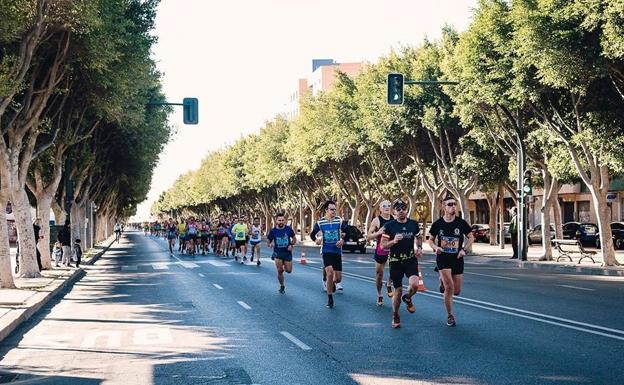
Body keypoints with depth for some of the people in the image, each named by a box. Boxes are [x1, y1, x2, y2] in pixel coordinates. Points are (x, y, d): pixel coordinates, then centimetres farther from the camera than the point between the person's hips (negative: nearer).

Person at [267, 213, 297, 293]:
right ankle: (282, 286, 14)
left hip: (287, 252, 1)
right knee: (279, 271, -7)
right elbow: (269, 241, 2)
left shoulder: (289, 229, -5)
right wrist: (270, 244, -21)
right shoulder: (273, 231, -6)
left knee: (289, 270, 1)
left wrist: (291, 245, -10)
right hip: (278, 253, -1)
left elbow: (294, 238, 8)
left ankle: (284, 266, 37)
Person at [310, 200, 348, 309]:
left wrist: (342, 240, -15)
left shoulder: (340, 221, -1)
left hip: (337, 251, 2)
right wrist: (316, 240, -4)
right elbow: (312, 234, 12)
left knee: (338, 278, 3)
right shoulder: (320, 222, -1)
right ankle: (330, 298, -4)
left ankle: (333, 283, 42)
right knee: (330, 273, -19)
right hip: (326, 251, -2)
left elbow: (347, 233, 2)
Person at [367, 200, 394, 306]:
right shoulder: (376, 220, -6)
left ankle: (389, 285, 10)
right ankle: (379, 295, 28)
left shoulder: (394, 219, 1)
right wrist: (378, 233, -23)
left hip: (392, 250, 1)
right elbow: (368, 237, -7)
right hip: (380, 251, -1)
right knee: (379, 274, 8)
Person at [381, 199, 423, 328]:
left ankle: (408, 298, 13)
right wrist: (394, 241, -24)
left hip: (411, 259, 1)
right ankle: (395, 316, 26)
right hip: (395, 261, -1)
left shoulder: (413, 224, 2)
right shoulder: (389, 226, -7)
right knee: (398, 290, 4)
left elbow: (418, 237, 20)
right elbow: (383, 245, -6)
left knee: (414, 284, -22)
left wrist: (419, 248, 2)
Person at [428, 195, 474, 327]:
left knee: (457, 291, 7)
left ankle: (443, 281, 41)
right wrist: (435, 247, -11)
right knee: (449, 287, -16)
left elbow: (471, 238, 8)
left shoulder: (461, 223, -3)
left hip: (457, 259, 2)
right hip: (443, 258, -2)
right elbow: (431, 240, 10)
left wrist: (464, 249, -7)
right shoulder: (438, 224, -3)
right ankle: (450, 316, 1)